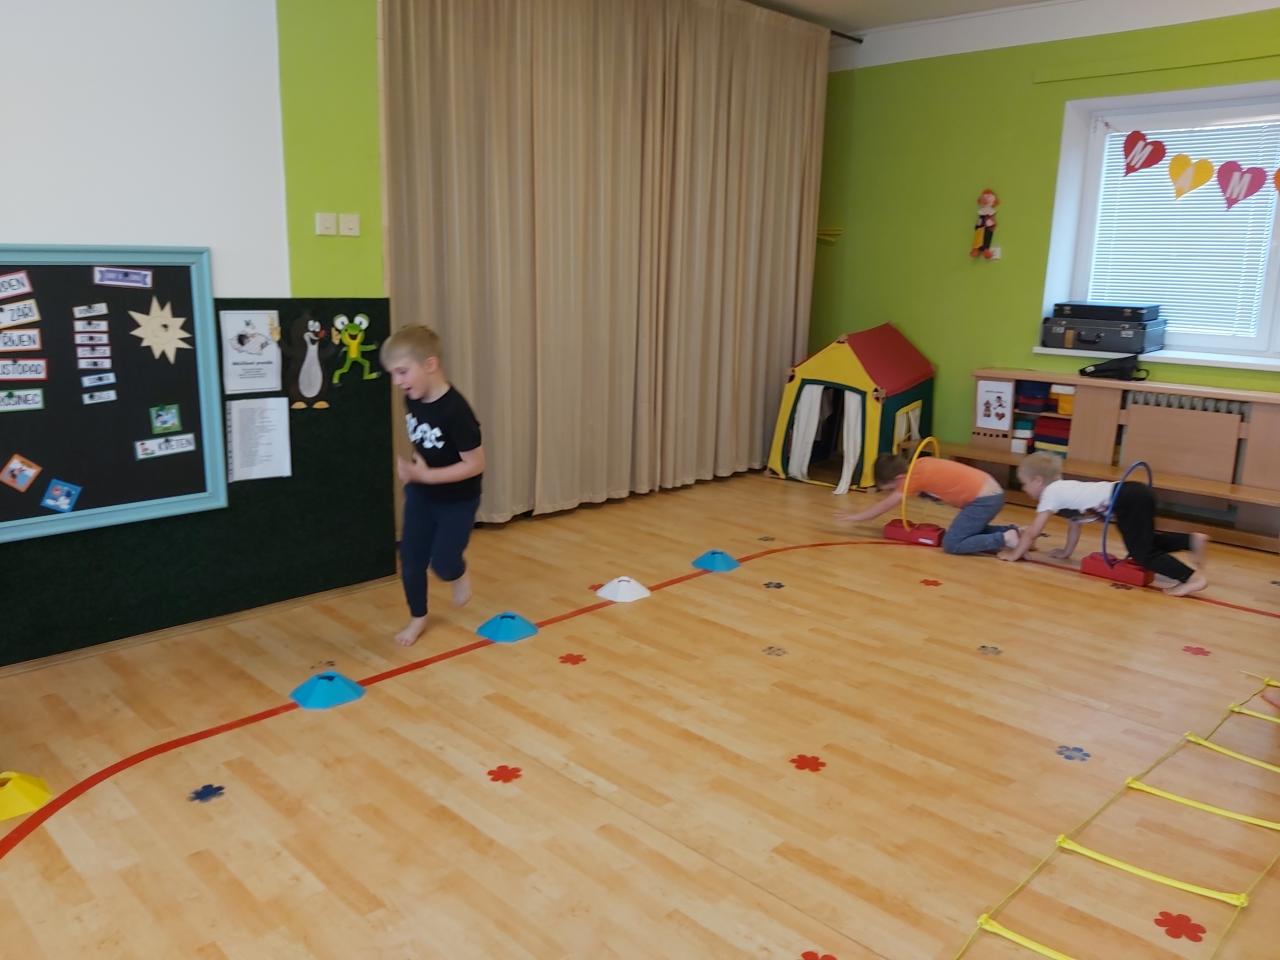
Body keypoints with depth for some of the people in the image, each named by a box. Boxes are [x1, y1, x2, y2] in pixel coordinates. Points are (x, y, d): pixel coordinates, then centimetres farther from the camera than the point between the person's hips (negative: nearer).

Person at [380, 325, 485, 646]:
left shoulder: (455, 410, -31)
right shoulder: (413, 400, -9)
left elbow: (476, 464, -27)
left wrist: (426, 475, -29)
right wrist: (408, 466, -2)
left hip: (457, 500, -6)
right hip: (420, 494, 6)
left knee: (443, 562, -2)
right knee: (410, 559, 7)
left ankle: (459, 575, 35)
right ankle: (418, 618, 27)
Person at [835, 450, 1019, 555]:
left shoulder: (915, 476, -11)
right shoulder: (920, 464, 10)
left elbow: (886, 505, -4)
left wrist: (856, 517, 4)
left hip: (985, 499, -9)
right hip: (991, 492, 9)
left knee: (951, 545, -9)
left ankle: (1005, 539, -15)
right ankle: (1008, 530, 15)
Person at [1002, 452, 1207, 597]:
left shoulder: (1050, 494, -1)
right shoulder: (1064, 489, 24)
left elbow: (1032, 533, 0)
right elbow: (1075, 524, 34)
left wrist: (1015, 554, 11)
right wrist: (1066, 551, 41)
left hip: (1128, 501, -9)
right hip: (1135, 495, 9)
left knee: (1142, 553, -10)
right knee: (1146, 543, 27)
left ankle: (1193, 578, -19)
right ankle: (1192, 540, 20)